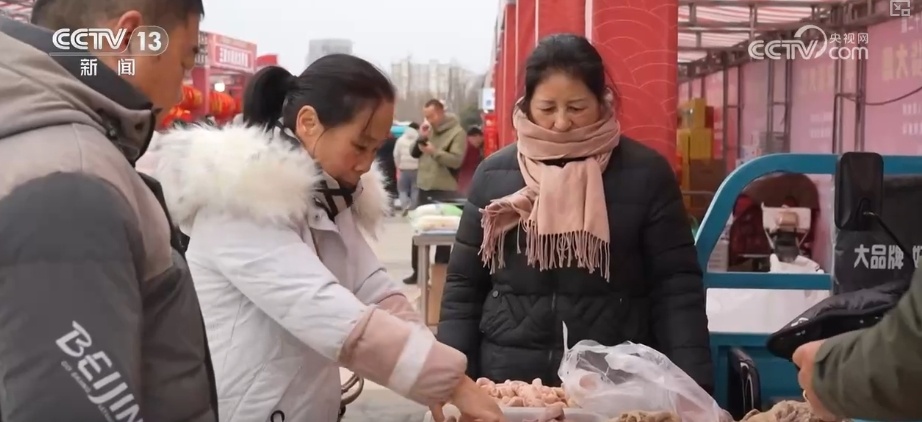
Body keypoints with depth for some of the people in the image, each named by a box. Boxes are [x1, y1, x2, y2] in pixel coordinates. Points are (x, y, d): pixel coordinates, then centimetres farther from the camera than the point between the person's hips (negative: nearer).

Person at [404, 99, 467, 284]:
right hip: (424, 187, 7)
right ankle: (417, 270, 21)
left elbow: (456, 160, -18)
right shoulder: (429, 130, 12)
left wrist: (434, 152, -23)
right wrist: (421, 138, -4)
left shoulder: (457, 132, -9)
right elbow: (414, 153, 13)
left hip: (444, 191, -7)